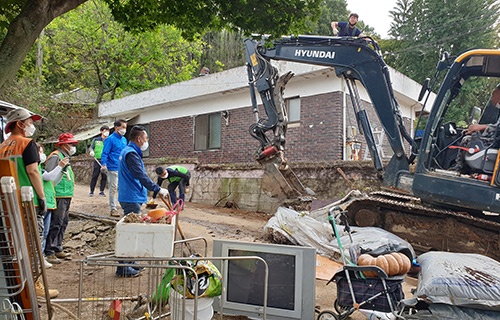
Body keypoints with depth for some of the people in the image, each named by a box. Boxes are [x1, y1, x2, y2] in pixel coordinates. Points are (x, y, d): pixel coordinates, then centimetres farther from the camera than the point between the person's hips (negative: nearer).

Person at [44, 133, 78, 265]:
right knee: (56, 224, -7)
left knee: (63, 223, 15)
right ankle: (49, 252, -1)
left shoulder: (65, 157, 20)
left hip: (66, 196, 10)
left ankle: (57, 250, 25)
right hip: (59, 196, -10)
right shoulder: (55, 156, -11)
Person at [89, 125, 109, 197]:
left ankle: (101, 191, 13)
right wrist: (91, 151, -9)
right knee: (95, 176, -1)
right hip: (97, 160, -1)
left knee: (104, 177, 2)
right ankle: (91, 191, 8)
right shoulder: (96, 140, 7)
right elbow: (91, 147, 12)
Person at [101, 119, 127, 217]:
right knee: (113, 189, 0)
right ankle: (113, 209, 8)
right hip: (113, 169, -6)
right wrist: (104, 165, -23)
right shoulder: (110, 139, -9)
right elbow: (105, 153, -11)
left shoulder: (124, 139, 13)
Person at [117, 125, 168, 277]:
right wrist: (158, 189, -21)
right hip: (131, 199, -11)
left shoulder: (129, 151, 17)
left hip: (131, 198, 11)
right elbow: (141, 176, -24)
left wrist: (156, 189, 20)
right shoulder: (131, 154, -17)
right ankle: (123, 268, 3)